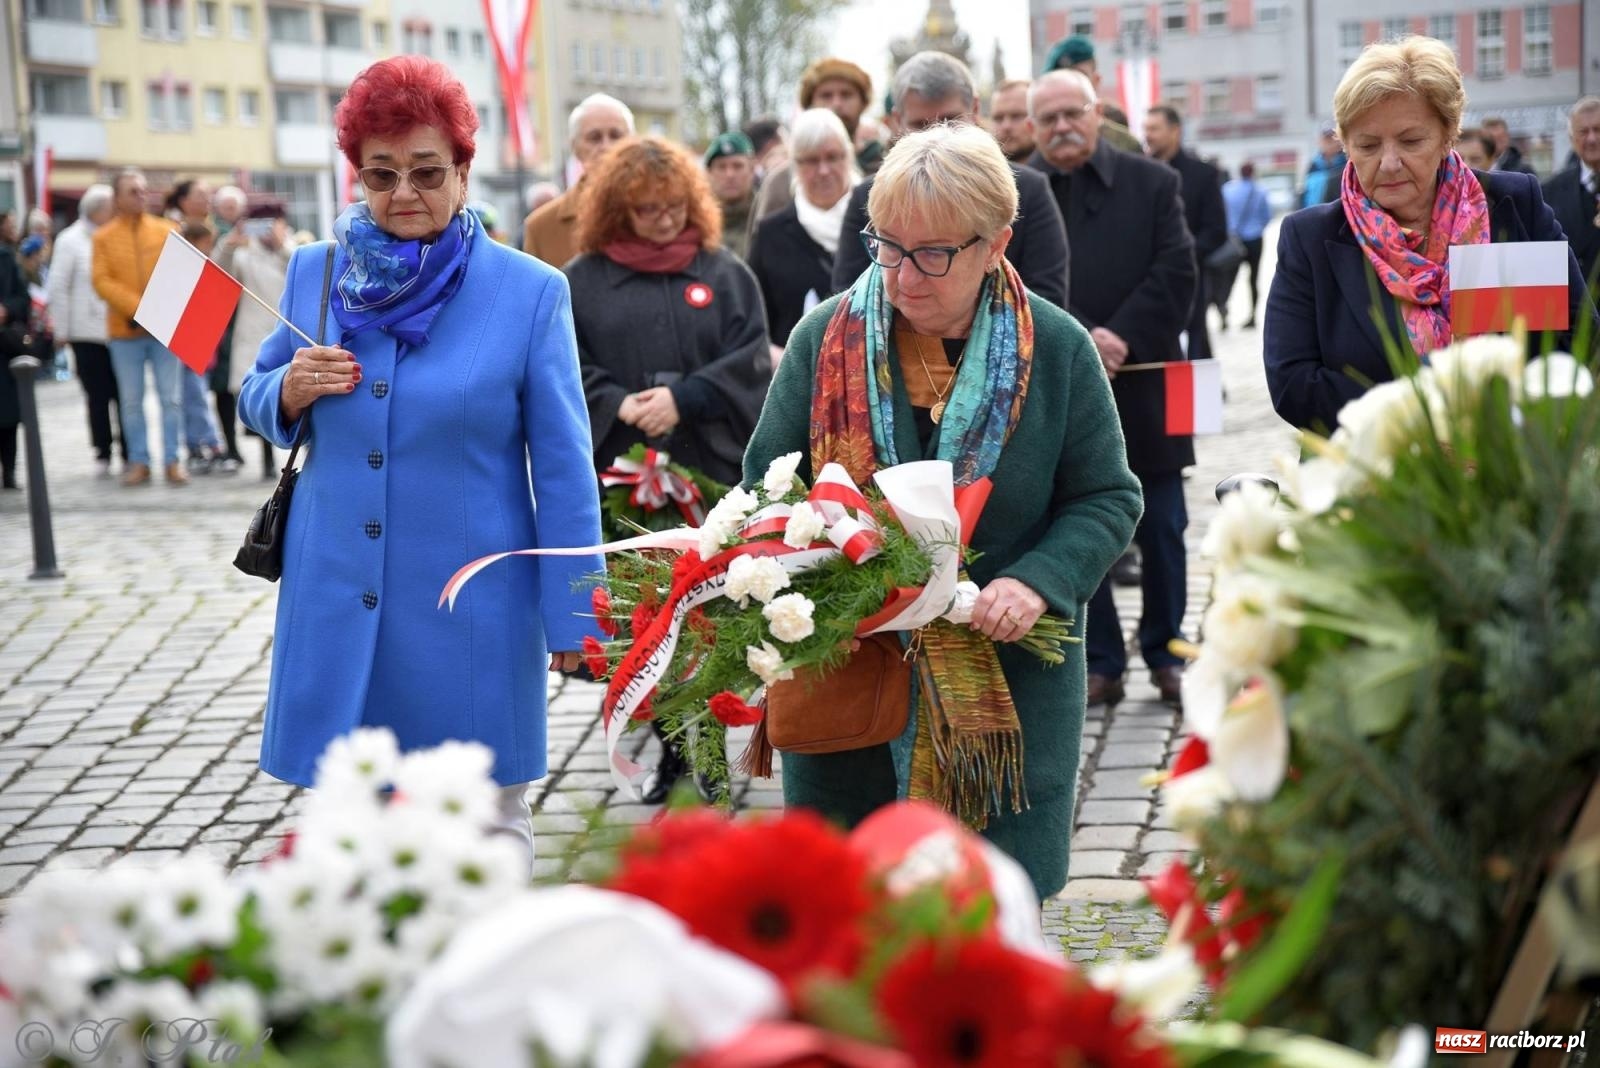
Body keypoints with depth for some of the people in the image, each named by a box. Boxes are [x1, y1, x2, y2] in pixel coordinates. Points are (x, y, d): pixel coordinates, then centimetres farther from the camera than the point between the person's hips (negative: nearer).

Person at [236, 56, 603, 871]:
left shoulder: (531, 292, -5)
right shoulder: (315, 274, 4)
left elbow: (563, 468, -3)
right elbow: (256, 403, 16)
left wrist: (572, 616, -4)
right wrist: (290, 392, -8)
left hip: (473, 611, -3)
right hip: (337, 605, 3)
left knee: (491, 829, 7)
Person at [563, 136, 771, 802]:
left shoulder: (724, 273, 10)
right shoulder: (583, 280, 9)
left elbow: (750, 360, 2)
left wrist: (682, 397, -11)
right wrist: (617, 405, -13)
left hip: (715, 471, 0)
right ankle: (670, 752, 9)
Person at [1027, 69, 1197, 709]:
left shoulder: (1152, 183, 4)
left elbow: (1176, 274, -3)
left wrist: (1122, 338, -15)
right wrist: (1077, 342, -19)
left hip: (1143, 387, 1)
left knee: (1162, 530, 8)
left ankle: (1165, 652, 21)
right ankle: (1100, 664, 15)